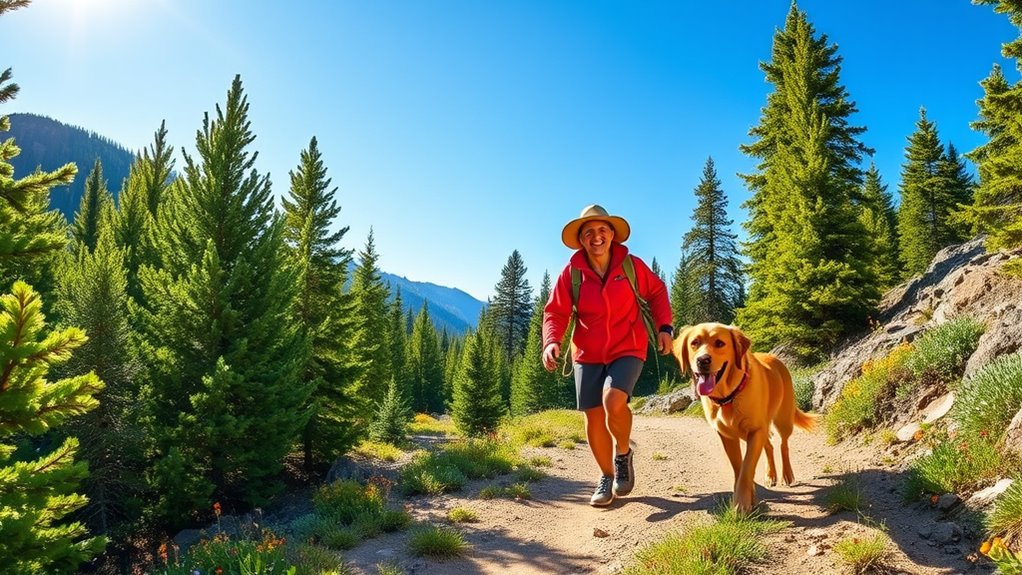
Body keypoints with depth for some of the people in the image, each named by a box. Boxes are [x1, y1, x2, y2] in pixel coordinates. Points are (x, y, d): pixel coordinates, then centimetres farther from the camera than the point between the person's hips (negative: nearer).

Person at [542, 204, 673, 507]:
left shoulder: (632, 265, -6)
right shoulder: (571, 272, -7)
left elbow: (657, 292, 8)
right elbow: (555, 312, -5)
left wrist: (665, 327, -2)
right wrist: (551, 342, -23)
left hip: (628, 349, -2)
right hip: (588, 354, 2)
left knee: (613, 400, -26)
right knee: (594, 416, 3)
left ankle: (623, 453, 6)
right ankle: (606, 476, 27)